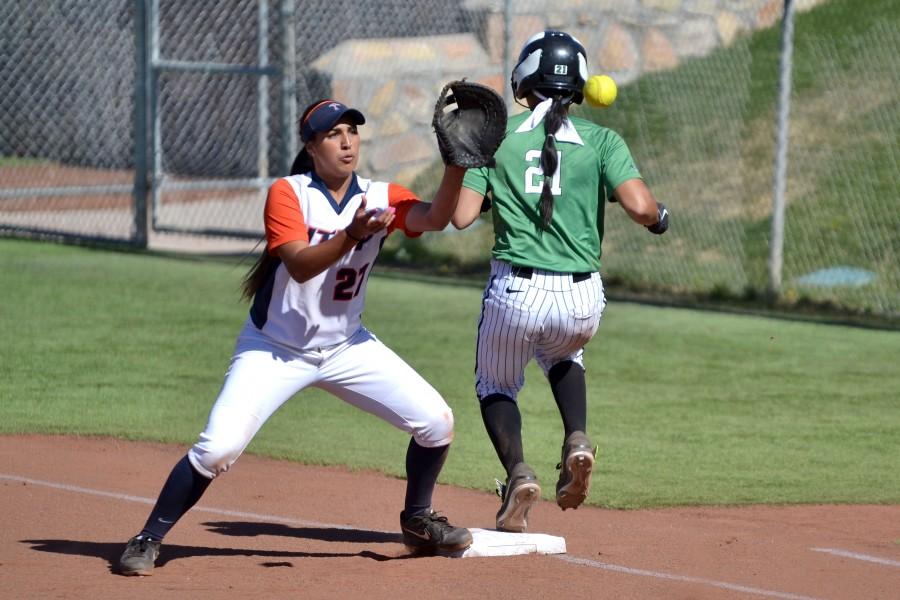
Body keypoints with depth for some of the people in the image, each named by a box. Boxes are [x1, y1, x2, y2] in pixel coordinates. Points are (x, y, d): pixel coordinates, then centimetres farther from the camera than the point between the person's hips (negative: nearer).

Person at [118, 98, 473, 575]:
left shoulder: (381, 198, -4)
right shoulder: (287, 194, -15)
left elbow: (434, 218, -23)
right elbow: (300, 266, -28)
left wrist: (456, 166, -39)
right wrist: (351, 235, -44)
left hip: (346, 347, 4)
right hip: (276, 350, -4)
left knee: (436, 422, -4)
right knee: (217, 447, -20)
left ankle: (417, 520, 21)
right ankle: (148, 540, -4)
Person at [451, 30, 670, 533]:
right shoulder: (601, 141, 2)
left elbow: (461, 216, -4)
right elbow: (640, 206, -11)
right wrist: (660, 217, 12)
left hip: (515, 293, -1)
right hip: (582, 301, 2)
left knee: (496, 385, 25)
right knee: (565, 357, 36)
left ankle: (517, 472, -4)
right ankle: (577, 442, 8)